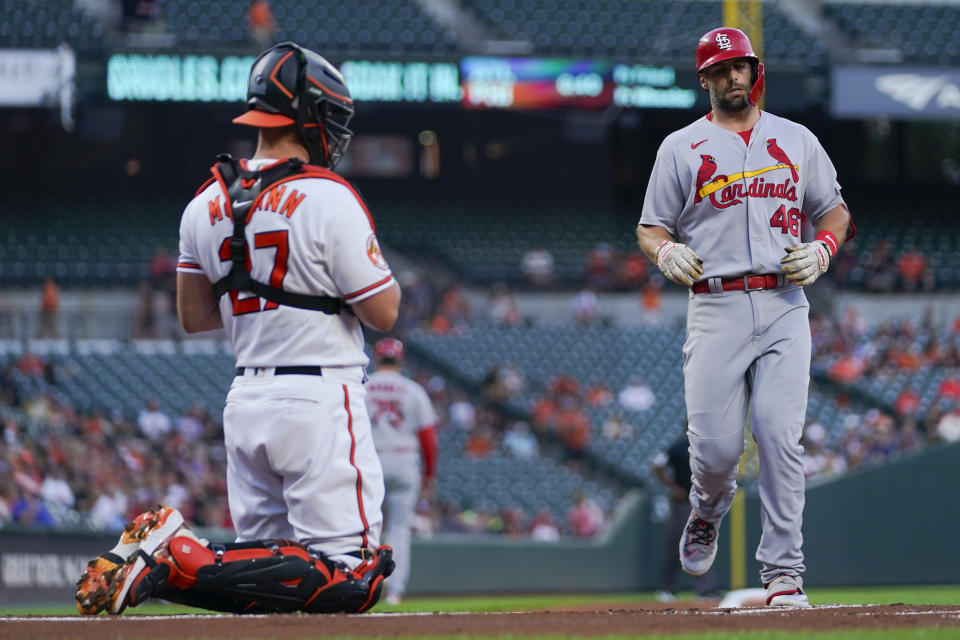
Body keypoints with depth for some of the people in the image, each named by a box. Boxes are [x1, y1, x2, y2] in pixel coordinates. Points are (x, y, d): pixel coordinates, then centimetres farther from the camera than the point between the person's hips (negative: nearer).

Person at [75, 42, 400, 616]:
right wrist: (376, 262, 11)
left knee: (262, 568, 16)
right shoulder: (330, 200, -13)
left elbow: (193, 317, 16)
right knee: (351, 577, -7)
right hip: (320, 399, -7)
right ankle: (181, 562, -22)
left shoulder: (206, 204, 8)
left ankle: (162, 551, -11)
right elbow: (383, 313, -9)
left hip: (245, 401, 8)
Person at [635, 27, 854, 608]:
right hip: (716, 310, -1)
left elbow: (834, 212, 21)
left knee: (781, 438, -11)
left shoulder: (797, 141, 15)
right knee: (715, 444, -9)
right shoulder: (681, 148, 11)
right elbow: (651, 228, 11)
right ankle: (708, 513, 27)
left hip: (785, 306, 1)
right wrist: (668, 252, -12)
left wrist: (821, 249, -1)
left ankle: (783, 572, -7)